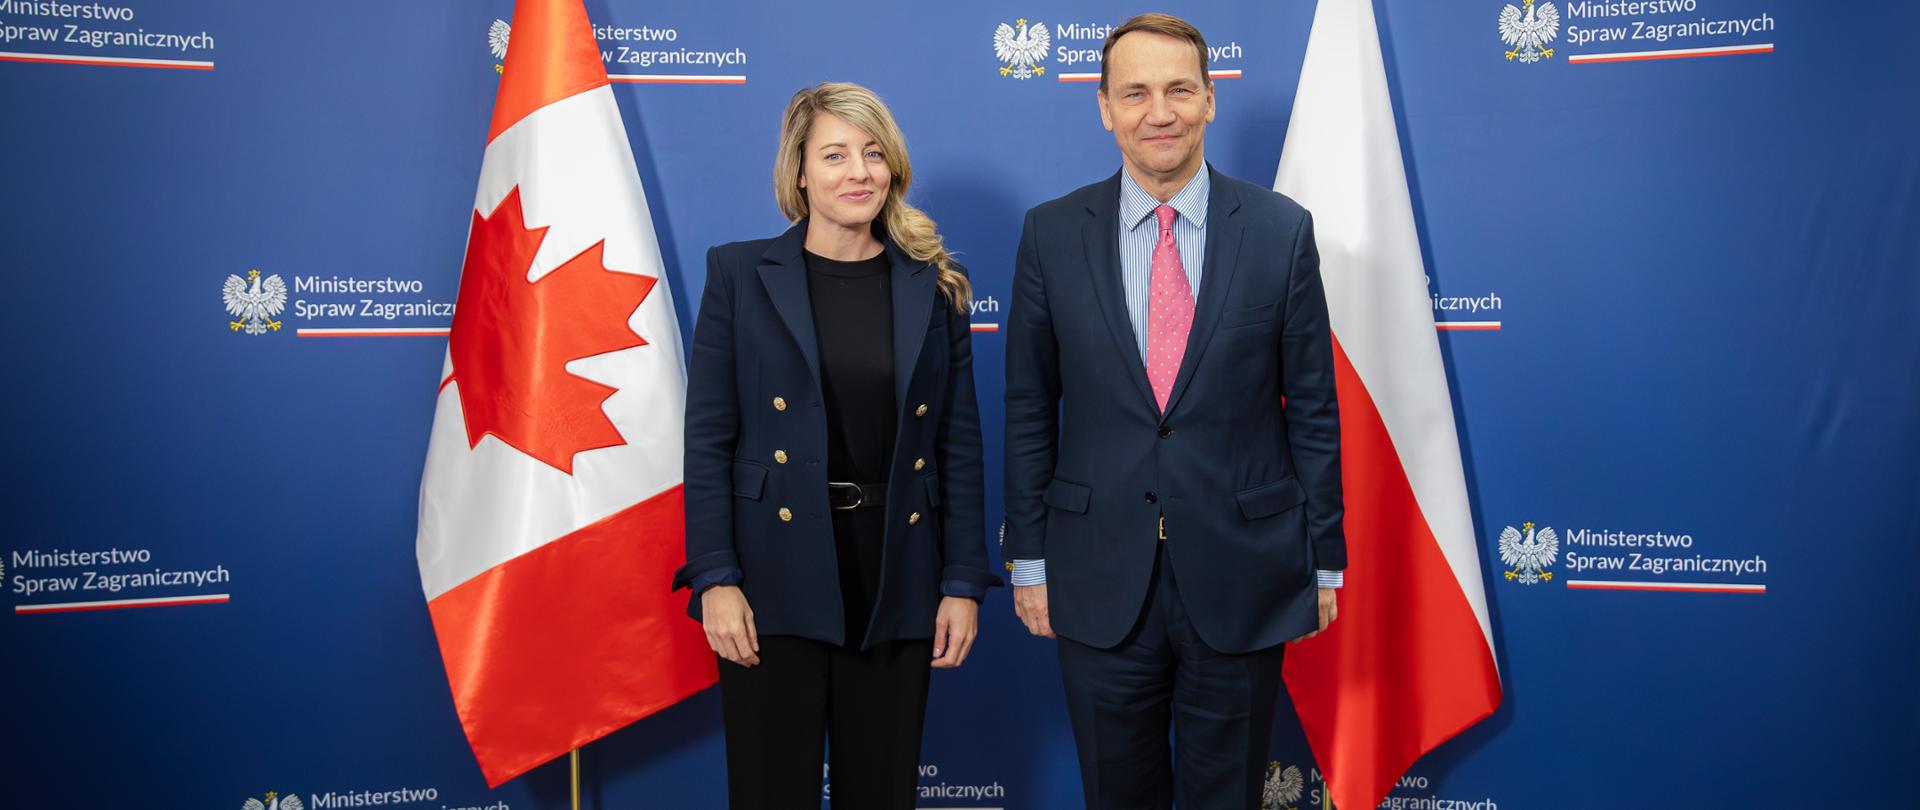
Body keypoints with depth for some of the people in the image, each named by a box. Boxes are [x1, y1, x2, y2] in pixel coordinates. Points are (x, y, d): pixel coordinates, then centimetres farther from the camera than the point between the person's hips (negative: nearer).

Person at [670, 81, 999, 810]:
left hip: (897, 579, 2)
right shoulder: (739, 273, 0)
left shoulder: (933, 286, 6)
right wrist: (715, 579, -10)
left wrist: (963, 583, 0)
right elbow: (707, 438, -3)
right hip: (776, 580, -2)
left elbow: (960, 444, 5)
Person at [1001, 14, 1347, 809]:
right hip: (1100, 579, 1)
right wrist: (1027, 557, 2)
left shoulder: (1281, 230, -3)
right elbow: (1028, 409, 3)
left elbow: (1313, 407, 1)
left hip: (1242, 574, 0)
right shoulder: (1051, 234, -1)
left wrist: (1324, 559, 3)